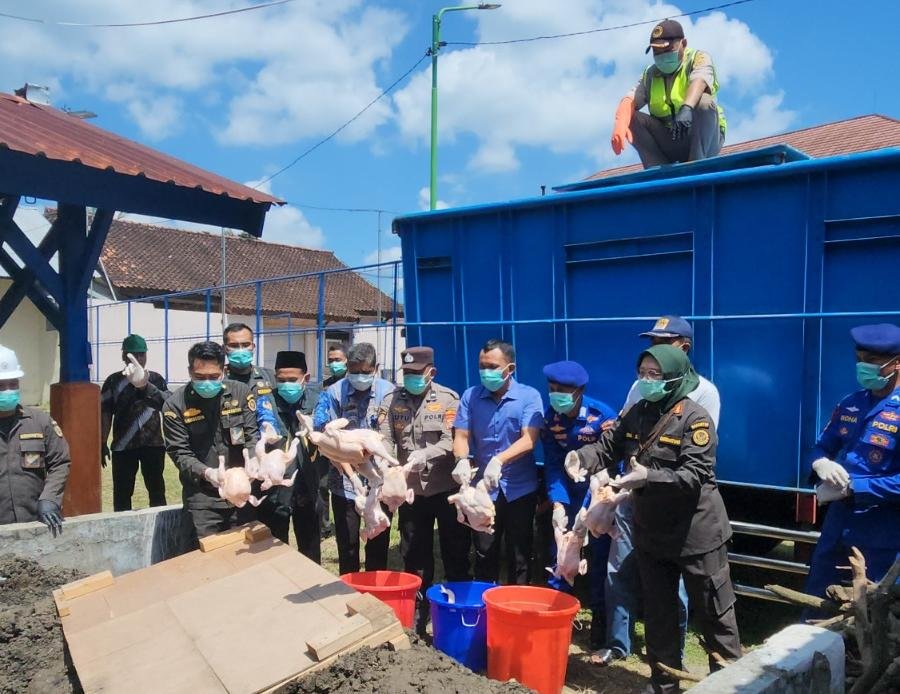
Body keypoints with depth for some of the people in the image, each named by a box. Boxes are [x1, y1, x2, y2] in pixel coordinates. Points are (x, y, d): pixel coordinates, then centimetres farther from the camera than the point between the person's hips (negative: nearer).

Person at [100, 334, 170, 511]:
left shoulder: (156, 379, 6)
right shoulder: (114, 381, 5)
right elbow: (105, 414, 4)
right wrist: (103, 445, 0)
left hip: (153, 444, 0)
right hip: (123, 446, 0)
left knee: (157, 490, 4)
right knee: (122, 492, 4)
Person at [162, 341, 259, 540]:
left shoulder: (241, 393, -3)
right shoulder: (175, 406, -7)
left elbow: (252, 438, -4)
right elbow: (180, 453, -7)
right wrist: (206, 473, -25)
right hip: (203, 497, -2)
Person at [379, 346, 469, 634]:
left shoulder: (449, 399, -7)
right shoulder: (392, 401, 2)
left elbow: (451, 442, -15)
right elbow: (384, 441, -5)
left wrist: (424, 454, -31)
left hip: (447, 488, -3)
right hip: (411, 489, 3)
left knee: (455, 553, 7)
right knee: (414, 555, 15)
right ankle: (417, 612, 30)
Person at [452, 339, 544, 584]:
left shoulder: (529, 396, -7)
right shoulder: (471, 396, 2)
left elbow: (529, 440, -17)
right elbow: (461, 436, -3)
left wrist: (499, 460, -34)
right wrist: (462, 460, -25)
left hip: (519, 488, -2)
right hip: (482, 488, 2)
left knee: (519, 556, 10)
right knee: (484, 554, 12)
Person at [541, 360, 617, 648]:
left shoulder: (603, 415, -23)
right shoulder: (550, 418, -9)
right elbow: (553, 464, -8)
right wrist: (558, 504, -21)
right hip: (567, 494, 4)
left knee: (600, 559, 1)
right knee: (559, 552, 4)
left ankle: (600, 619, 17)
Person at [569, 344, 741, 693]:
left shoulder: (695, 417, -16)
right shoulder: (637, 413, 3)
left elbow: (695, 475, -24)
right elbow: (608, 446, 0)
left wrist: (649, 477, -37)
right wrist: (582, 457, -21)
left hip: (696, 533, -6)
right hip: (650, 532, 6)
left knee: (714, 613, 11)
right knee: (657, 613, 16)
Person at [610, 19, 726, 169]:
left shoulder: (698, 58, -3)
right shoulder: (650, 74, 7)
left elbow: (698, 80, -27)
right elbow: (630, 101, -10)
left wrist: (687, 108, -49)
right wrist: (620, 124, -33)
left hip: (704, 139, -3)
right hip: (671, 142, 3)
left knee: (703, 101, -31)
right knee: (631, 118, -13)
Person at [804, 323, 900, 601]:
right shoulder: (850, 404, 6)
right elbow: (822, 447, 12)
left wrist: (851, 488, -22)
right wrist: (821, 464, -11)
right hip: (837, 524, 6)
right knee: (815, 599, 18)